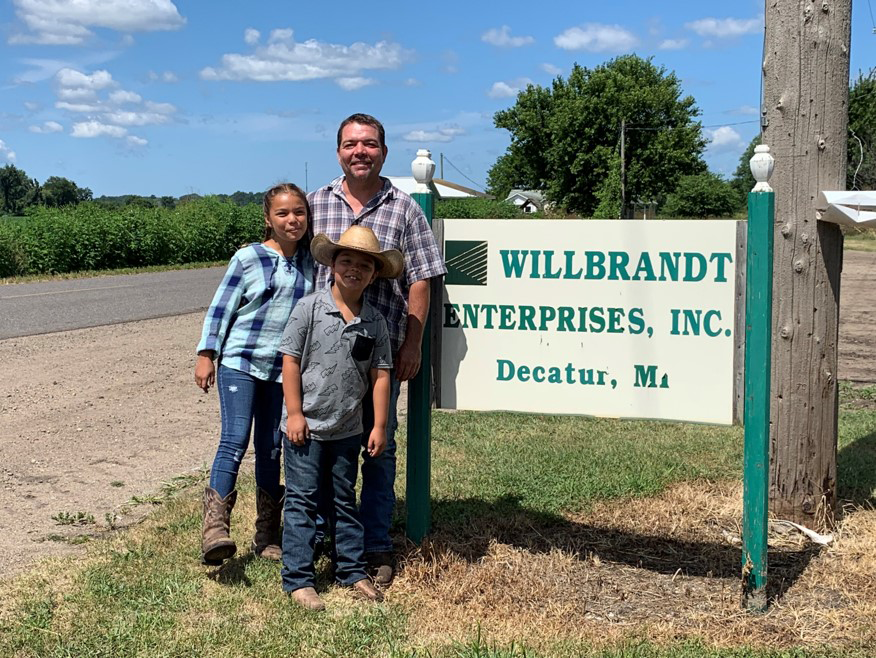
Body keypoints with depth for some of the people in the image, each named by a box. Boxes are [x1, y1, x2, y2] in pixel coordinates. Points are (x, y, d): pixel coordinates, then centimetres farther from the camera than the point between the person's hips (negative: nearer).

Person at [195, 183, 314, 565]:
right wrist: (206, 355, -5)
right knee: (235, 440, -15)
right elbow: (221, 307, -1)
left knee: (271, 450, 9)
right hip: (239, 362, -3)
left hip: (283, 371, 4)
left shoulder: (313, 261, 6)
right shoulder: (248, 258, -4)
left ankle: (267, 536, 17)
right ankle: (214, 526, -17)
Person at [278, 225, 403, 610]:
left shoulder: (375, 321, 0)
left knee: (344, 502, 17)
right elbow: (291, 360, -8)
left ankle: (352, 570, 27)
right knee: (302, 502, 3)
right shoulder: (310, 308, -9)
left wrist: (379, 426, 1)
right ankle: (298, 580, 9)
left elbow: (380, 374, 2)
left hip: (347, 429, 4)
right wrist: (294, 413, -11)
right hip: (307, 426, -4)